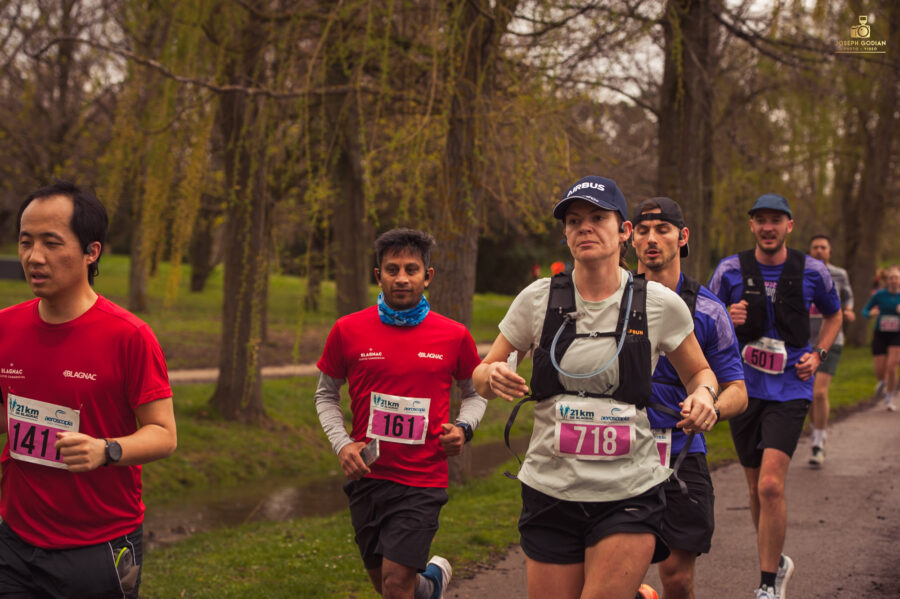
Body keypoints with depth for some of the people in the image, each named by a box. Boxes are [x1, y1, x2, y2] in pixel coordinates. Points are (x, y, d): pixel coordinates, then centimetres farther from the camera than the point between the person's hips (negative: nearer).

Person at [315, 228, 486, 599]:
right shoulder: (348, 331, -1)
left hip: (423, 481, -2)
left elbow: (475, 393, 14)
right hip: (367, 475, 2)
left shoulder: (454, 336, -2)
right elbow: (326, 394, 11)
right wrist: (342, 444, -4)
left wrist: (463, 428, -6)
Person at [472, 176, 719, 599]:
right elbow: (482, 374, 7)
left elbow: (699, 372, 14)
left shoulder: (660, 305, -2)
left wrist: (702, 394, -8)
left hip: (629, 497, -1)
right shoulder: (537, 299, -1)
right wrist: (492, 378, -15)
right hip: (550, 492, 2)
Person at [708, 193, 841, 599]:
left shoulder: (811, 271, 0)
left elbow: (833, 314, 18)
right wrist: (727, 319, -14)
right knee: (757, 488, 12)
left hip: (789, 390, -2)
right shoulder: (730, 270, -1)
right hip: (745, 387, 2)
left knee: (771, 486, -17)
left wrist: (818, 354, 2)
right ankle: (776, 562, 36)